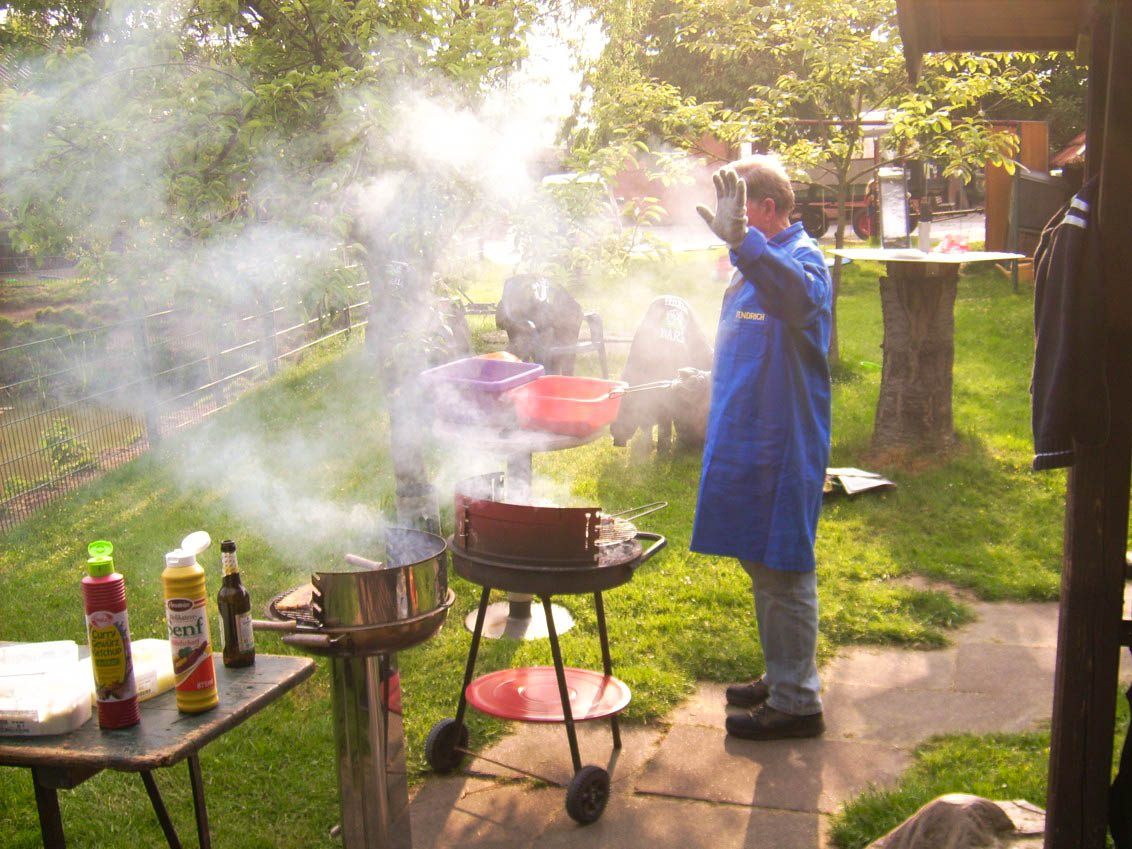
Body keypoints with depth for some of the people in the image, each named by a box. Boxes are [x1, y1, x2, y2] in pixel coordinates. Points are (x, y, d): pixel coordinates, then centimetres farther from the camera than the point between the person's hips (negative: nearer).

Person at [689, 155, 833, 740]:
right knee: (762, 567, 18)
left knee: (784, 573, -1)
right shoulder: (753, 263, 15)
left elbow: (798, 296, -41)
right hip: (746, 443, 10)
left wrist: (741, 240, -54)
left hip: (783, 448, -10)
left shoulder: (802, 258, -15)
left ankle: (797, 702, 11)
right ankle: (780, 677, 33)